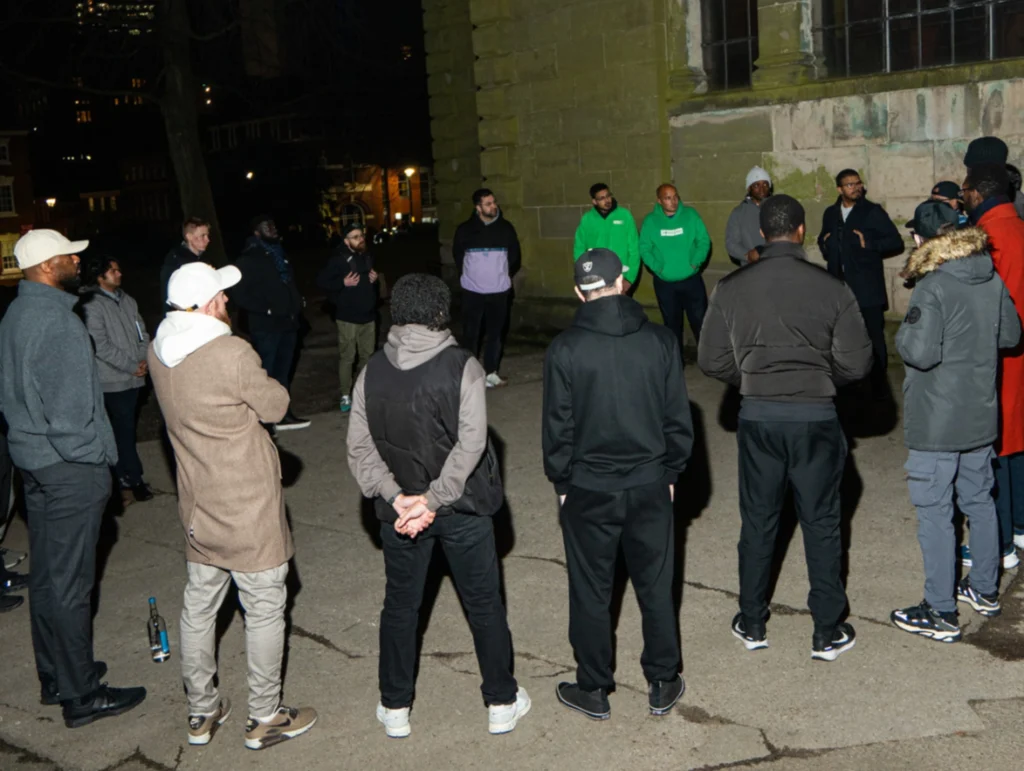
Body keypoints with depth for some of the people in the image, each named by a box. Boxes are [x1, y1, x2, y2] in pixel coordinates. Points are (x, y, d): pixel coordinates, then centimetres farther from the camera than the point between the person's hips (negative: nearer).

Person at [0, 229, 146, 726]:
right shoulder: (56, 320, -21)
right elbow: (69, 405, -23)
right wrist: (95, 459, -12)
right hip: (70, 466, -10)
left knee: (46, 574, 17)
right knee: (70, 582, -1)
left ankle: (55, 676, 31)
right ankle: (80, 695, 11)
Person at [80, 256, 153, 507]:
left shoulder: (127, 300, 11)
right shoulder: (92, 305, -11)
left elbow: (142, 332, 15)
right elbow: (101, 345, -15)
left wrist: (143, 359, -2)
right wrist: (131, 366, -13)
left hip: (133, 378, 7)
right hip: (113, 381, -7)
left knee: (125, 430, 12)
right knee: (124, 431, -3)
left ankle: (124, 479, 21)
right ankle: (134, 480, 6)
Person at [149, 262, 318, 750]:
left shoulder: (158, 352, -2)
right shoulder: (233, 355, -25)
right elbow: (276, 407, -11)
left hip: (198, 508, 7)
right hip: (248, 512, -7)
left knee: (198, 606, 18)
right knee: (264, 610, 9)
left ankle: (200, 712, 32)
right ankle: (264, 718, 21)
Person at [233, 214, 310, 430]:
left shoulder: (280, 255, 18)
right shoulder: (250, 258, -6)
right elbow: (240, 293, -13)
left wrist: (297, 304, 12)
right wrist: (265, 310, -19)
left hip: (288, 323, 7)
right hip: (266, 326, -7)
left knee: (283, 373, 14)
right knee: (265, 374, -7)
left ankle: (283, 414, 22)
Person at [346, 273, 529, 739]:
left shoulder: (371, 373, -4)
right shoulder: (461, 367, -14)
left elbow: (360, 447, -9)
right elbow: (470, 444, -22)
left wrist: (396, 497, -16)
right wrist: (434, 500, -20)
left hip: (399, 511, 3)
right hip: (462, 509, -2)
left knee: (400, 606, 17)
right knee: (484, 604, 13)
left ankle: (395, 709, 28)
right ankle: (502, 703, 25)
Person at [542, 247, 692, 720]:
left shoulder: (565, 349, -12)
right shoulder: (660, 340, -5)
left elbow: (558, 427, -8)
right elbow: (678, 418, 0)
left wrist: (561, 482, 5)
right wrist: (670, 472, 12)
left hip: (588, 490, -2)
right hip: (650, 485, 2)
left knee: (590, 593, 11)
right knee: (655, 588, 15)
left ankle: (593, 691, 24)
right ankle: (663, 685, 27)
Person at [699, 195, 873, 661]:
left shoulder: (731, 289, -5)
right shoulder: (830, 288, -9)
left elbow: (711, 360, -2)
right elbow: (857, 363, -8)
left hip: (757, 417, 2)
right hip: (815, 417, -1)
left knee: (757, 522, 15)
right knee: (821, 525, 11)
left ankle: (752, 625, 26)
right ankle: (828, 634, 19)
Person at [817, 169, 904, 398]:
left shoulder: (873, 212, 0)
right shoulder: (831, 213, 13)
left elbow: (896, 242, -2)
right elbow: (824, 239, 30)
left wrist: (868, 244, -13)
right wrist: (825, 246, 7)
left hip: (867, 287, -4)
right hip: (839, 286, 4)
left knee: (874, 336, -2)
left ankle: (879, 385, 8)